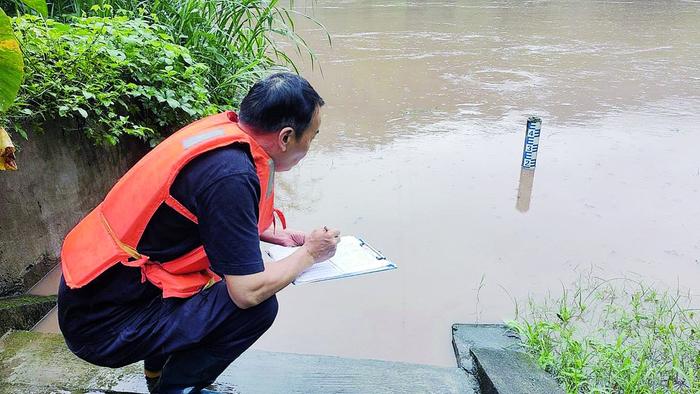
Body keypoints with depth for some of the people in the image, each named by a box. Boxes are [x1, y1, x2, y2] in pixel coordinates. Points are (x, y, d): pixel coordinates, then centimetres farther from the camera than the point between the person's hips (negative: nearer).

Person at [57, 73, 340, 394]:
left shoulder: (223, 127, -2)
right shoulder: (230, 175, -27)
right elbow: (249, 292, -24)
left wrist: (272, 233, 9)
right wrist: (309, 254, -8)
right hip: (103, 324, -9)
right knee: (258, 307, -16)